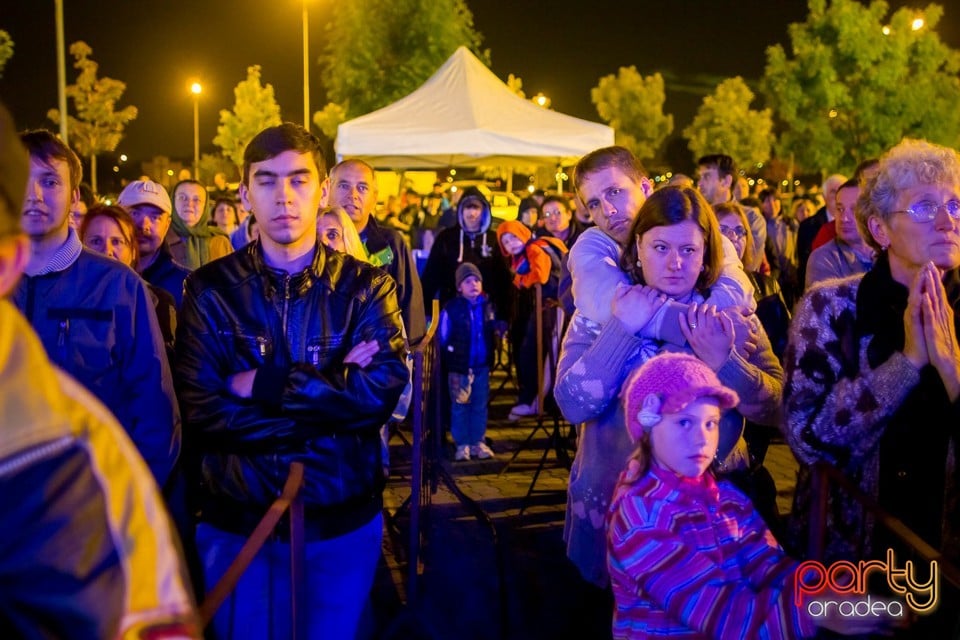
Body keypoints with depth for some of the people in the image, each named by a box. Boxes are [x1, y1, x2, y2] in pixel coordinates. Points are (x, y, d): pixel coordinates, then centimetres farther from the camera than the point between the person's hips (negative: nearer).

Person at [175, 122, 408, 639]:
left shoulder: (365, 286, -4)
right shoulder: (210, 289, -5)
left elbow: (383, 389, -19)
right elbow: (200, 409, -15)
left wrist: (265, 384, -20)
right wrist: (333, 399, -18)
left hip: (344, 519, 1)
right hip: (237, 520, 0)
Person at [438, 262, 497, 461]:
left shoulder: (487, 306, 4)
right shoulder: (451, 309, -9)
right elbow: (442, 338, -5)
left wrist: (492, 358, 10)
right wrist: (449, 359, -5)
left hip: (482, 366, 4)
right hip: (459, 367, -4)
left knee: (480, 405, 11)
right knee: (460, 406, 2)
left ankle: (478, 442, 22)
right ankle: (462, 445, 11)